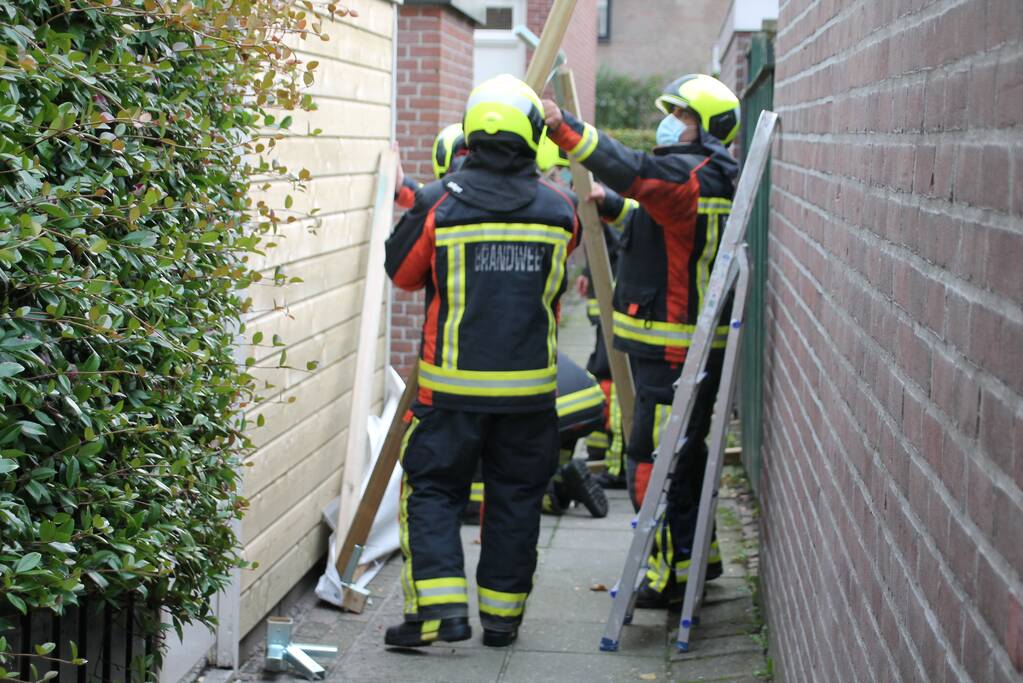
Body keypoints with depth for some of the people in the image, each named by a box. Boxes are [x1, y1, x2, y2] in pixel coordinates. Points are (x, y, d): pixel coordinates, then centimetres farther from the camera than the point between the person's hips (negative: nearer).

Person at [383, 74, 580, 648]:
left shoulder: (437, 203, -10)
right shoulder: (560, 207, -2)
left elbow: (402, 272, 5)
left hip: (454, 385, -2)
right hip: (531, 386, 2)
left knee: (433, 489, 8)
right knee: (516, 496, 14)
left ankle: (440, 605, -5)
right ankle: (502, 613, 20)